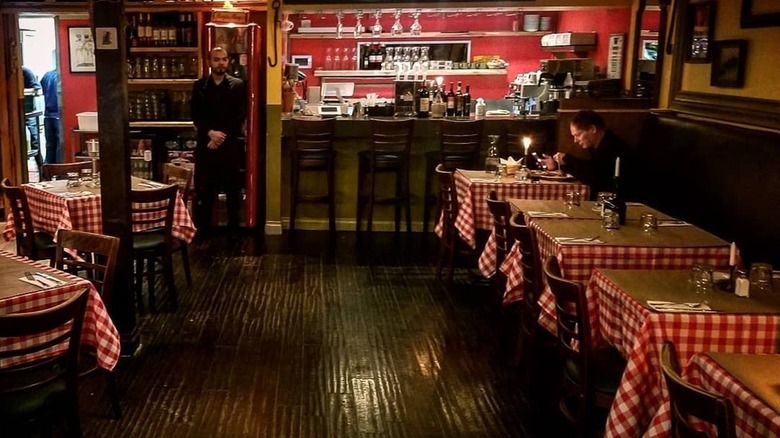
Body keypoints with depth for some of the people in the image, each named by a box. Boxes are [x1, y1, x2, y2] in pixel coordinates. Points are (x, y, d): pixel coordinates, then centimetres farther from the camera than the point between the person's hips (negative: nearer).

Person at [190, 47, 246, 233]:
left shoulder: (237, 85, 4)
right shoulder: (199, 86, 8)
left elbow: (240, 116, -3)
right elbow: (195, 115, 3)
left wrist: (222, 136, -11)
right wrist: (210, 133, -13)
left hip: (231, 143, -1)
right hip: (206, 143, 1)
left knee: (232, 187, 3)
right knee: (204, 187, 3)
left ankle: (234, 227, 13)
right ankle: (202, 228, 12)